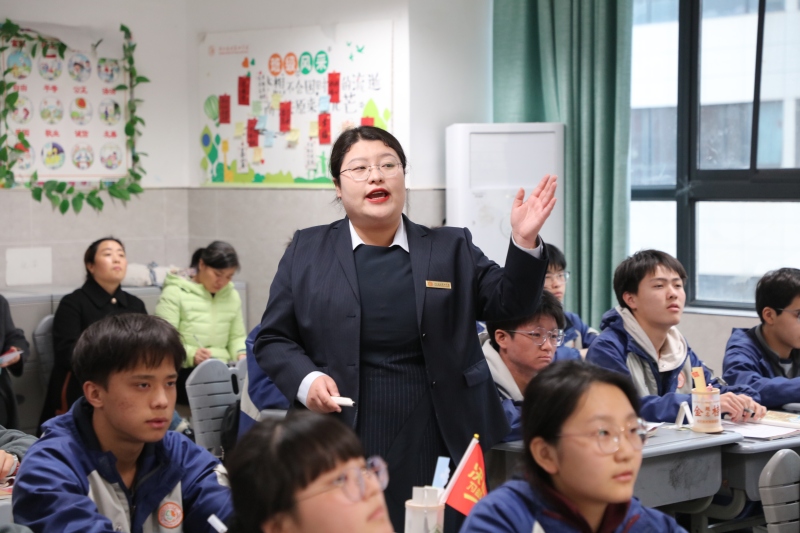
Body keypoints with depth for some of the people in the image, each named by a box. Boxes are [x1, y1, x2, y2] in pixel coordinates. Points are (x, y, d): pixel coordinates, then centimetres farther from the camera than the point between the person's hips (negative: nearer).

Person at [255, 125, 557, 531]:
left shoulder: (451, 249, 9)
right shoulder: (306, 251, 7)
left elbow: (510, 305, 6)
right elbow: (272, 339, 9)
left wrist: (524, 243, -10)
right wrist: (306, 380, -10)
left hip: (441, 444, 1)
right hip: (341, 447, 0)